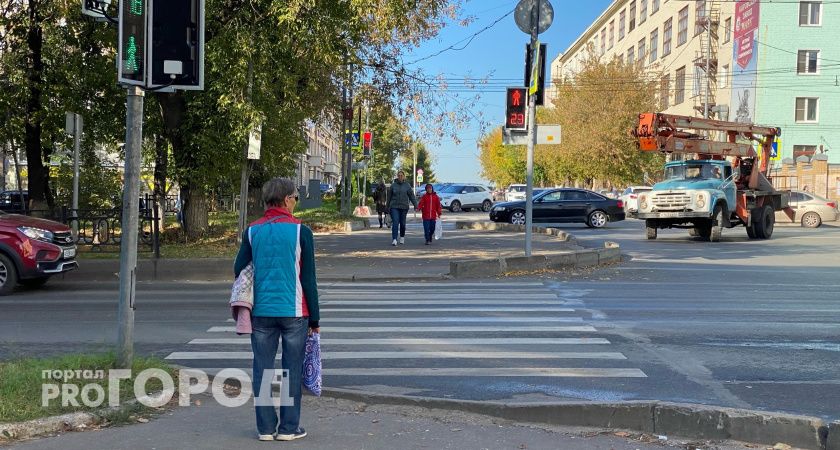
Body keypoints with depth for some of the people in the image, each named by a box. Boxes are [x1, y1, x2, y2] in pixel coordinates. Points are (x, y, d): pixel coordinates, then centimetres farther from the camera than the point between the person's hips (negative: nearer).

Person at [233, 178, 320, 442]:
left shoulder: (252, 231, 4)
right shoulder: (300, 231, -5)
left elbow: (239, 270, 8)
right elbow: (309, 279, -4)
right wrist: (314, 318, 2)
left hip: (260, 311, 3)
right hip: (294, 311, -3)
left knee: (262, 369, 9)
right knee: (292, 370, 6)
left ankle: (265, 427, 13)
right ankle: (289, 428, 10)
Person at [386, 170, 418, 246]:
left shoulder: (407, 186, 2)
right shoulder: (393, 185, 3)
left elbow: (412, 196, 0)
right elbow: (389, 196, 11)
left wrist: (415, 205, -10)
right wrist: (388, 206, 15)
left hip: (404, 207, 1)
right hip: (394, 207, -1)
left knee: (402, 223, 11)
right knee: (395, 223, -12)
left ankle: (402, 237, 32)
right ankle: (394, 240, -18)